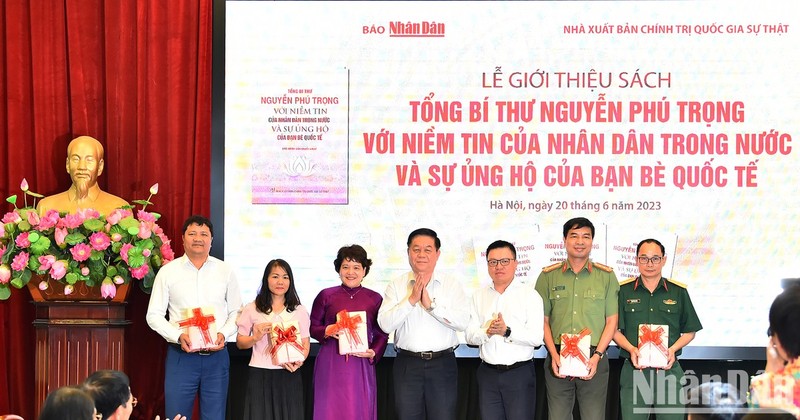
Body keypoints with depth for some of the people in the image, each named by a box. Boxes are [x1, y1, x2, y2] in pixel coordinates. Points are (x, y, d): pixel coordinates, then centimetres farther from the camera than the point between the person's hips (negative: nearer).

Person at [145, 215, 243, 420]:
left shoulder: (225, 271, 6)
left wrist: (224, 334, -9)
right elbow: (154, 315, 2)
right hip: (180, 357, -1)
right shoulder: (168, 271, 2)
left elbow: (236, 311, 10)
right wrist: (178, 336, -13)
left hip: (216, 356, 1)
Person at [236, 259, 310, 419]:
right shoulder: (252, 309, 5)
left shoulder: (299, 310, 9)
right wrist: (256, 337, -13)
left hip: (289, 375, 1)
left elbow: (306, 344, 7)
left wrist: (298, 362, -13)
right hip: (259, 375, -1)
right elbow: (240, 342, 7)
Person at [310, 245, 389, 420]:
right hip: (331, 365, -1)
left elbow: (382, 334, 12)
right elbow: (312, 327, 9)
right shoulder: (326, 296, 4)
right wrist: (327, 331, -11)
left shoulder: (375, 299, 7)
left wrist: (373, 353, -6)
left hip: (361, 365, 1)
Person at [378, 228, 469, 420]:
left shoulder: (452, 285, 4)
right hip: (407, 364, 1)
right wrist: (411, 299, -14)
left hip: (442, 363, -1)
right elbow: (385, 324, -7)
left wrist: (430, 304, -14)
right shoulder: (396, 286, 5)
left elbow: (462, 321, -9)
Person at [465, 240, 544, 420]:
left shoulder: (529, 295, -1)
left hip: (519, 373, -3)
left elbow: (536, 337, -11)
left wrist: (507, 332, -22)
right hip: (488, 373, 4)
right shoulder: (479, 296, 11)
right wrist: (487, 332, -17)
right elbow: (470, 335, 4)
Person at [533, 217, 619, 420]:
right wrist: (554, 355, -6)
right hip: (558, 358, 1)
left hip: (594, 359, -1)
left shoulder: (606, 276, 6)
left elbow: (611, 321, 5)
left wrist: (597, 356, -7)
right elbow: (543, 320, 7)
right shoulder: (548, 276, 8)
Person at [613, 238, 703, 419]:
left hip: (669, 370, 1)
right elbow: (615, 329, 6)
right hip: (633, 370, -1)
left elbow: (690, 331, 11)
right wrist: (631, 349, -12)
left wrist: (673, 349, -7)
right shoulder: (623, 291, 5)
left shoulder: (678, 292, 8)